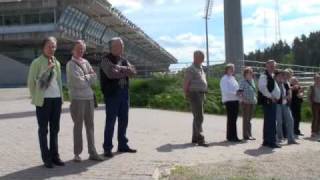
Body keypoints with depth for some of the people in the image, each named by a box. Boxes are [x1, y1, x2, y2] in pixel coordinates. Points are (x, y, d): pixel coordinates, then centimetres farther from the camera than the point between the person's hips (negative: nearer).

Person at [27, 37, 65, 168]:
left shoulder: (57, 63, 11)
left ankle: (54, 156, 21)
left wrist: (61, 96, 10)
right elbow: (31, 82, -3)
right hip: (43, 100, -5)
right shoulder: (37, 63, -5)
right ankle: (46, 158, 10)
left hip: (56, 99, 5)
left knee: (55, 129, 11)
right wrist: (35, 97, -2)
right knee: (43, 130, 3)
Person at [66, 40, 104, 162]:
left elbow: (94, 78, 7)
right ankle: (77, 154, 9)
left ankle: (92, 152, 13)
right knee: (78, 125, 0)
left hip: (89, 97, 6)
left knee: (90, 125, 7)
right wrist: (89, 77, 0)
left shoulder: (86, 62, 15)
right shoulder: (71, 64, -4)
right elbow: (78, 81, -14)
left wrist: (85, 78, -8)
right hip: (77, 98, -6)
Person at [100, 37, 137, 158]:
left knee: (124, 121, 12)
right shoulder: (106, 60, -5)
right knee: (110, 121, -4)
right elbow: (111, 74, -22)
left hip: (124, 93, 7)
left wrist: (120, 69, -13)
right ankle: (107, 148, 4)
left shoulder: (124, 60, 15)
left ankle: (122, 145, 24)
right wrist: (125, 72, -9)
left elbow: (133, 71, 0)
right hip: (111, 94, -7)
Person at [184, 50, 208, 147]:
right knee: (199, 118, -14)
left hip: (201, 95, 10)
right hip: (195, 95, -10)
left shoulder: (201, 69, 18)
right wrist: (186, 95, -17)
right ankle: (200, 139, -16)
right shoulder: (191, 69, -11)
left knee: (197, 117, 14)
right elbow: (186, 83, -14)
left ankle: (195, 138, 22)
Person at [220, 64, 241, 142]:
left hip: (235, 100, 8)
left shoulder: (233, 78, 20)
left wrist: (239, 92, 4)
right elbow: (225, 91, -15)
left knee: (234, 119, 9)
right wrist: (235, 93, -20)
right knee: (230, 119, -4)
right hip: (229, 100, -8)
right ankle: (230, 137, 2)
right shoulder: (224, 79, -6)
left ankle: (234, 136, 14)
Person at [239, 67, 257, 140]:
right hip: (246, 102, -7)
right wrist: (242, 99, -19)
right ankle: (246, 135, 1)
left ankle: (249, 134, 17)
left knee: (249, 118, 11)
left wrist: (255, 99, 12)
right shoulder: (243, 82, -7)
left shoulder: (252, 81, 14)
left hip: (252, 102, 7)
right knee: (246, 119, -2)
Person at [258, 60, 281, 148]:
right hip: (268, 101, -10)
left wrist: (275, 97, 15)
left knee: (269, 122, 13)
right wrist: (270, 97, -20)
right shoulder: (264, 76, -12)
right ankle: (271, 141, -9)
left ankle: (267, 141, 20)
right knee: (270, 122, -11)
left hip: (273, 101, 10)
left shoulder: (272, 76, 20)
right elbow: (262, 87, -25)